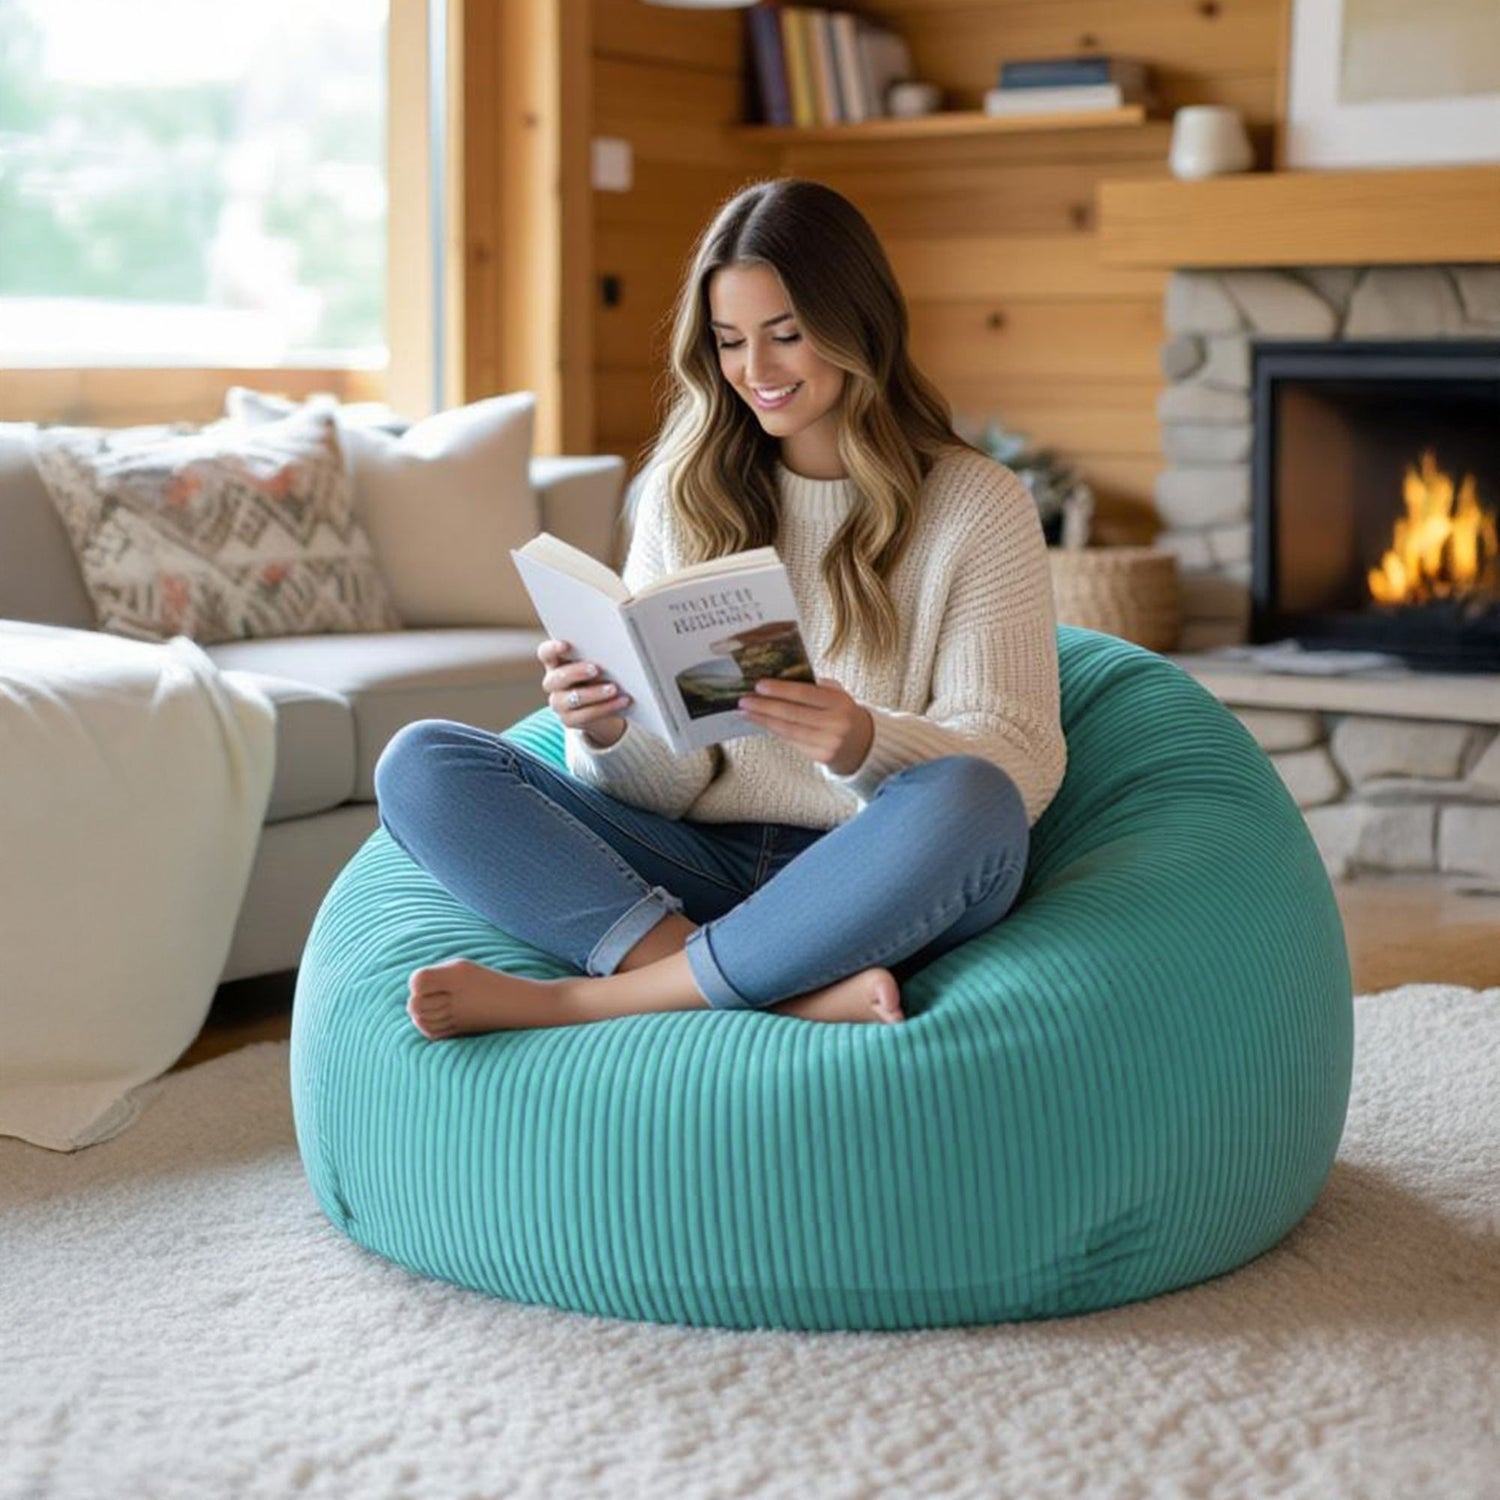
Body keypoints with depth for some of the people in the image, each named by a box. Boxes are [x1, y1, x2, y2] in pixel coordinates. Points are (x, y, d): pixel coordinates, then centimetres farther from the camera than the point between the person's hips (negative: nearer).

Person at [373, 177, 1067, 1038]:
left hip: (878, 889, -3)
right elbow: (670, 788, 8)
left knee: (963, 801, -37)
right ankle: (797, 991, -29)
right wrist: (611, 733, -16)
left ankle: (585, 996, -25)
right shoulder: (685, 492, 11)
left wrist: (865, 744, -27)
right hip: (703, 865, 3)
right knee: (423, 764, -15)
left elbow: (1021, 764, -7)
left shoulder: (978, 505, 1)